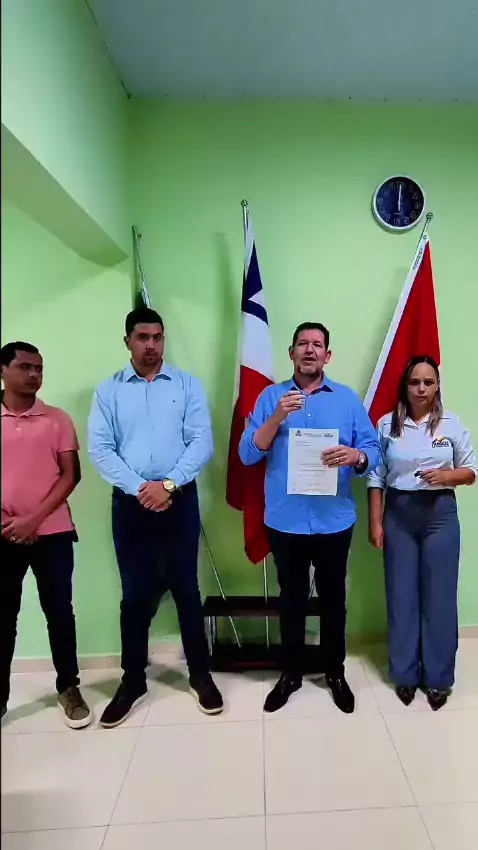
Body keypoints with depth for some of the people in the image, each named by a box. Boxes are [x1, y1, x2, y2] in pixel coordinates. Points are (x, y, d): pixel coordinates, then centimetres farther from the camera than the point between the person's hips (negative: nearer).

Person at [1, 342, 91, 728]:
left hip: (52, 533, 0)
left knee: (59, 612, 7)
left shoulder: (58, 419, 2)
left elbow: (71, 475, -2)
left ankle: (69, 688, 23)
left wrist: (34, 519, -11)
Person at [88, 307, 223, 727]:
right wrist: (139, 488, -15)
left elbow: (202, 442, -5)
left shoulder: (188, 385, 2)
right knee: (135, 594, 10)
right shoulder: (108, 391, 4)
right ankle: (133, 681, 27)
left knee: (186, 588, 8)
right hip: (130, 502, 1)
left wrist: (169, 485, -15)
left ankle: (201, 675, 26)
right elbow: (99, 449, -3)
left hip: (180, 499, 0)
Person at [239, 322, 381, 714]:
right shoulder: (271, 397, 3)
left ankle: (336, 673, 33)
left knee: (333, 598, 13)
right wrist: (277, 418, -18)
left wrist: (356, 456, -23)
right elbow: (247, 454, -4)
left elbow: (374, 450, -1)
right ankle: (290, 674, 31)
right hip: (285, 520, 0)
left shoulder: (348, 398, 4)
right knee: (292, 599, 12)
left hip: (334, 520, 1)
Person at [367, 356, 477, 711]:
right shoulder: (387, 424, 0)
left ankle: (438, 677, 24)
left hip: (440, 514, 0)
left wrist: (446, 475, -15)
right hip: (398, 515, 1)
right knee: (401, 596, 9)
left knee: (439, 596, 6)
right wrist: (375, 523, -3)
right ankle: (405, 674, 26)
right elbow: (376, 478, 1)